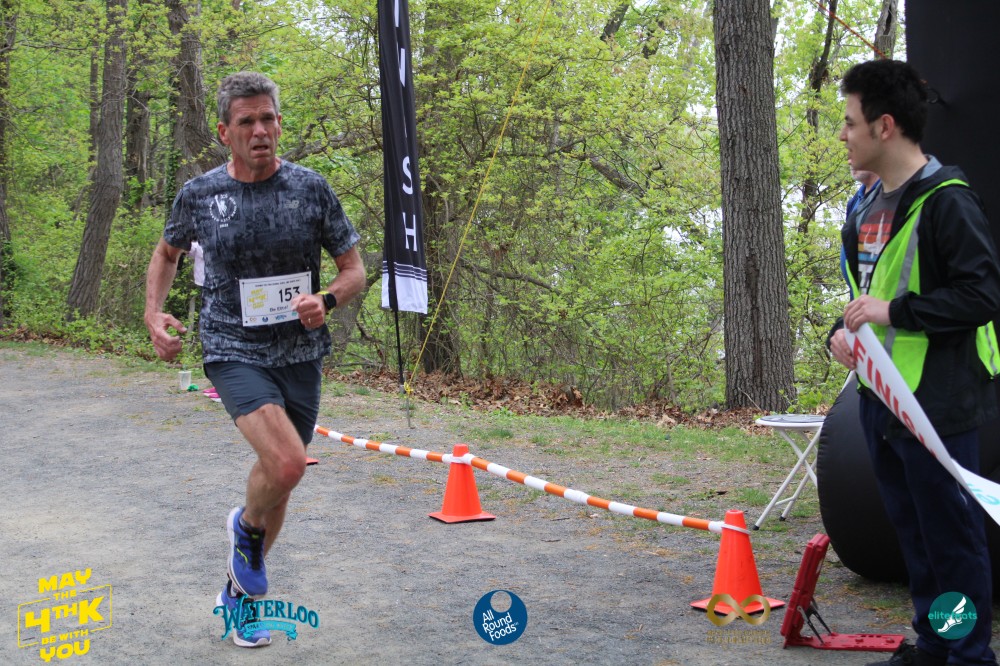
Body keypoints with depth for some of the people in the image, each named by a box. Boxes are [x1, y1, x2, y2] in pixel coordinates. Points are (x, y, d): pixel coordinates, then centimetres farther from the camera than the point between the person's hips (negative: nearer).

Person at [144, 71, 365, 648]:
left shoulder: (310, 188, -3)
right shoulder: (199, 194, -3)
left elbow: (355, 270, 3)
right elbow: (168, 252, 17)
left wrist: (326, 300, -19)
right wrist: (154, 313, 2)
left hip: (300, 355, 3)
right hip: (234, 353, -2)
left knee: (280, 477, 13)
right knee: (286, 462, -26)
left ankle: (240, 592, 37)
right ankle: (246, 526, 9)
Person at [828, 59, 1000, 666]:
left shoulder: (946, 200, -15)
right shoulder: (870, 206, 13)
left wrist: (896, 310, -22)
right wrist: (844, 330, 5)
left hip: (937, 403, -9)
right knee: (913, 531, 17)